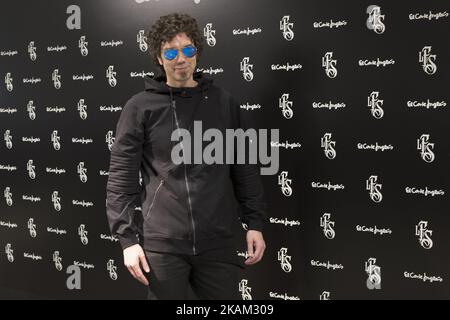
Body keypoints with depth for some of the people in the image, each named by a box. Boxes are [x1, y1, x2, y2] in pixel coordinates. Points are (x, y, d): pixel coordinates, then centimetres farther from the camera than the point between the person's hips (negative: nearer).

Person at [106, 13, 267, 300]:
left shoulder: (223, 102, 8)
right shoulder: (141, 108, 1)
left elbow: (245, 168, 10)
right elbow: (121, 177, -1)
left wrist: (255, 223, 4)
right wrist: (127, 237, -7)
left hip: (218, 242, 2)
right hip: (162, 243, -2)